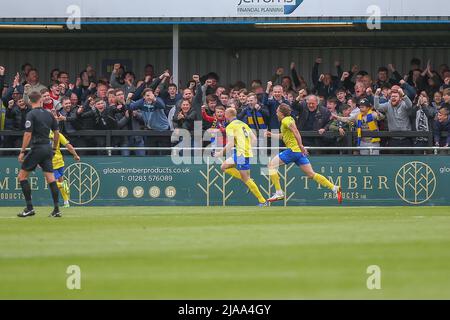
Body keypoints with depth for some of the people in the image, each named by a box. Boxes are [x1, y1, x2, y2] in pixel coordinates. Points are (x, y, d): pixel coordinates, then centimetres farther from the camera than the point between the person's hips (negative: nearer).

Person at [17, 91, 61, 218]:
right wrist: (54, 148, 24)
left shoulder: (31, 114, -9)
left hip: (37, 149, -6)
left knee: (22, 176, 3)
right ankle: (56, 209, -1)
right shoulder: (49, 114, 9)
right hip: (48, 148, 6)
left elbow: (28, 134, -15)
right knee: (50, 178, 4)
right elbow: (56, 132, 14)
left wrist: (22, 152, -11)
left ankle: (29, 208, -3)